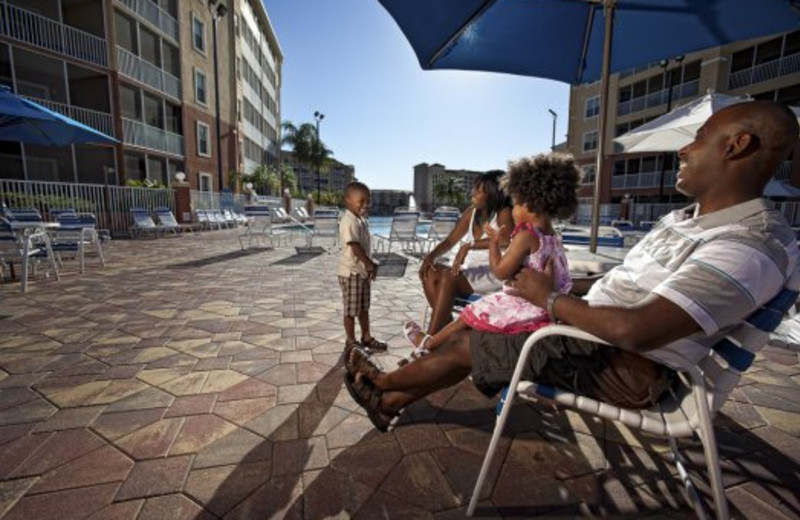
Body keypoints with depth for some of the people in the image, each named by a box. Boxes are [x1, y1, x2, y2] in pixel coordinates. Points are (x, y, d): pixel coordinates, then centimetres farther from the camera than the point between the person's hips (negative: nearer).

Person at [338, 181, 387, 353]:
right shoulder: (349, 222, -20)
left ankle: (366, 338, 31)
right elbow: (355, 247, -26)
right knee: (351, 309, 4)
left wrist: (370, 264, 8)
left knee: (364, 307, 18)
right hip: (351, 271, -9)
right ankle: (350, 342, 18)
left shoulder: (362, 220, 10)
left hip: (363, 270, 9)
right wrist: (370, 264, -23)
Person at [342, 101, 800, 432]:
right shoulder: (687, 218, 9)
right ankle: (391, 402, 20)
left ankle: (384, 382, 25)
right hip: (589, 328, 9)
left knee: (467, 345, -5)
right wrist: (560, 287, 6)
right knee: (480, 325, 4)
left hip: (623, 367, -9)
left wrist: (550, 298, -21)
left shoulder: (753, 247, -23)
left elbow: (636, 331, -33)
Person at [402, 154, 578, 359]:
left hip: (522, 307, -9)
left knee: (470, 315, 5)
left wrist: (493, 242, -8)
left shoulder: (525, 235, -21)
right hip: (542, 306, 9)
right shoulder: (552, 234, 7)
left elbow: (500, 272, -20)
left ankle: (428, 344, 21)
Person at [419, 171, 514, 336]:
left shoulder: (505, 213, -9)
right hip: (472, 271, 7)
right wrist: (431, 255, -9)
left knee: (449, 277, -28)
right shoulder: (471, 213, 10)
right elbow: (450, 240, 9)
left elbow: (506, 239, -31)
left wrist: (469, 246, -34)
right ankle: (446, 324, -16)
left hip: (495, 275, -7)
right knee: (430, 272, -14)